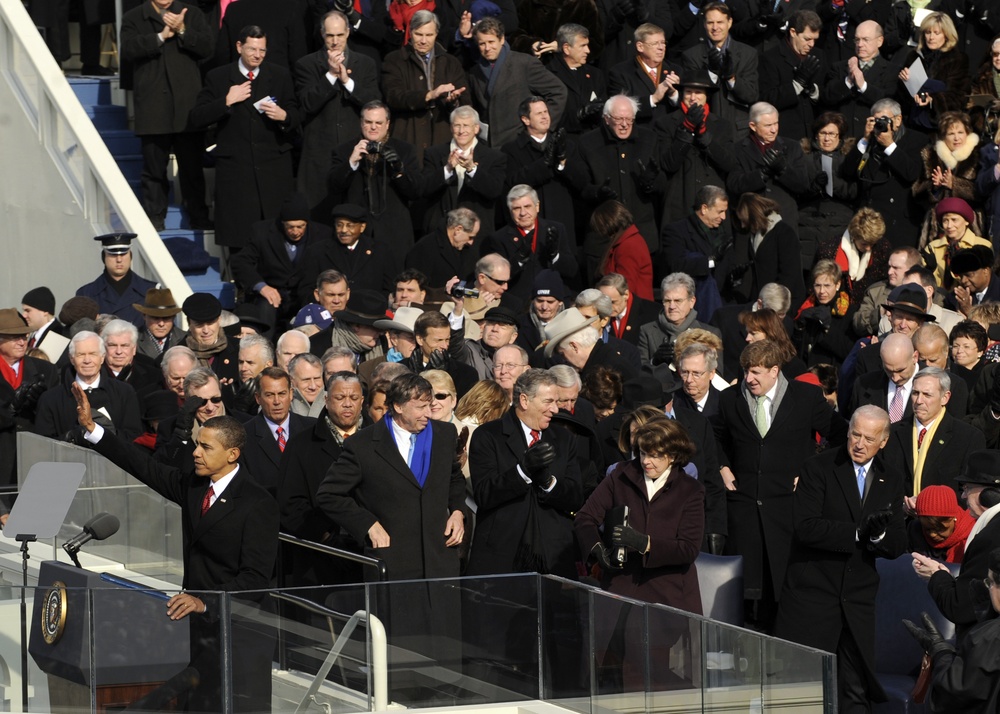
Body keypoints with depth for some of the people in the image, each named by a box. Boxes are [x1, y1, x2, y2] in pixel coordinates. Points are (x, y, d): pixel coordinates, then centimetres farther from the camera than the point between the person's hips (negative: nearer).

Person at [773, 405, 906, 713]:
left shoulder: (891, 479, 8)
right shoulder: (818, 468, -6)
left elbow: (898, 546, 6)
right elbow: (806, 527, -19)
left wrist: (880, 535, -17)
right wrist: (858, 532, -23)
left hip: (858, 601, 4)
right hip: (812, 594, -4)